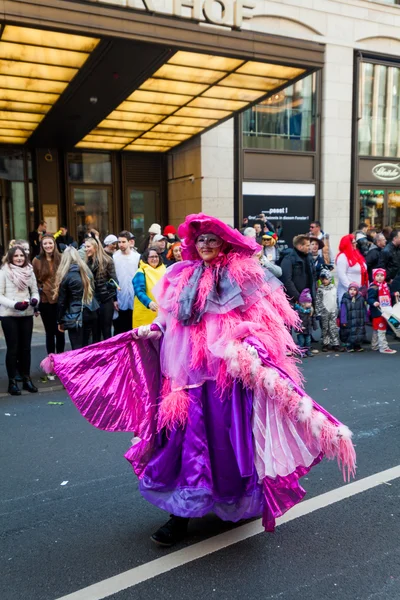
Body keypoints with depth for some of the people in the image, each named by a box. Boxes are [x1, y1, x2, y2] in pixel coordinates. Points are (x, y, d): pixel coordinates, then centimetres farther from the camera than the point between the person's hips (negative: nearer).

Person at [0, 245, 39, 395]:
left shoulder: (29, 272, 7)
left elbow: (35, 291, 9)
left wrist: (35, 300, -12)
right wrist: (14, 304, -21)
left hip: (27, 314, 4)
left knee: (25, 347, 10)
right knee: (12, 348, 0)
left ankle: (26, 379, 21)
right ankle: (12, 381, 10)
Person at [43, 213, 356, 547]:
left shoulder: (243, 276, 0)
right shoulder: (181, 276, 13)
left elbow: (260, 321, -3)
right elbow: (169, 320, 17)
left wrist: (252, 351, -19)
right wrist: (150, 332, 0)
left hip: (227, 373, -3)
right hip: (188, 372, 4)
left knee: (227, 440, 4)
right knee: (186, 439, 3)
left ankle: (238, 504, 26)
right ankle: (182, 512, 14)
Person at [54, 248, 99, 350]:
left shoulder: (66, 276, -8)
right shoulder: (86, 270, 9)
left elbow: (62, 301, -5)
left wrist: (60, 321, 3)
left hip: (76, 317, -6)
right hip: (91, 312, 6)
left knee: (77, 350, -1)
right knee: (86, 346, 15)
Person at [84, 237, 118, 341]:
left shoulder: (107, 261, -4)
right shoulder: (86, 262, 6)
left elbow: (114, 280, -4)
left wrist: (115, 298, -7)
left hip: (106, 299, -4)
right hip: (92, 300, 4)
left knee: (106, 330, 4)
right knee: (95, 330, 10)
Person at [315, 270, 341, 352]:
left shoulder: (334, 288, 7)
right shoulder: (320, 289, -2)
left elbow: (336, 300, 13)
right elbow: (317, 302, -3)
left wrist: (337, 310, 12)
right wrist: (318, 313, -7)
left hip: (333, 312, 2)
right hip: (324, 312, -2)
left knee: (333, 328, -1)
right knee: (325, 328, 5)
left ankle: (335, 344, 2)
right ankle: (325, 344, 13)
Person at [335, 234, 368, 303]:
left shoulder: (356, 254, 16)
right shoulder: (343, 257, -11)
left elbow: (363, 271, 20)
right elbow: (341, 275, -19)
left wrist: (366, 287, 15)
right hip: (347, 290, -9)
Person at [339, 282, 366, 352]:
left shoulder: (361, 298, 3)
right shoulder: (345, 299, -6)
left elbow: (364, 310, 8)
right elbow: (343, 311, -6)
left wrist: (365, 319, 7)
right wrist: (343, 321, -9)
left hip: (359, 322, 3)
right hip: (349, 322, -3)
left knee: (359, 333, 6)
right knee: (349, 334, 1)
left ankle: (357, 346, 19)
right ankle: (349, 347, 13)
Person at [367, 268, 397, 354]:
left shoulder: (385, 286, 12)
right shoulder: (373, 288, -17)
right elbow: (370, 299, -24)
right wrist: (374, 302, -42)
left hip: (385, 312, 9)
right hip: (377, 312, -9)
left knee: (376, 329, 18)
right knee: (381, 330, -5)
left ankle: (374, 345, 28)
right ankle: (384, 347, 0)